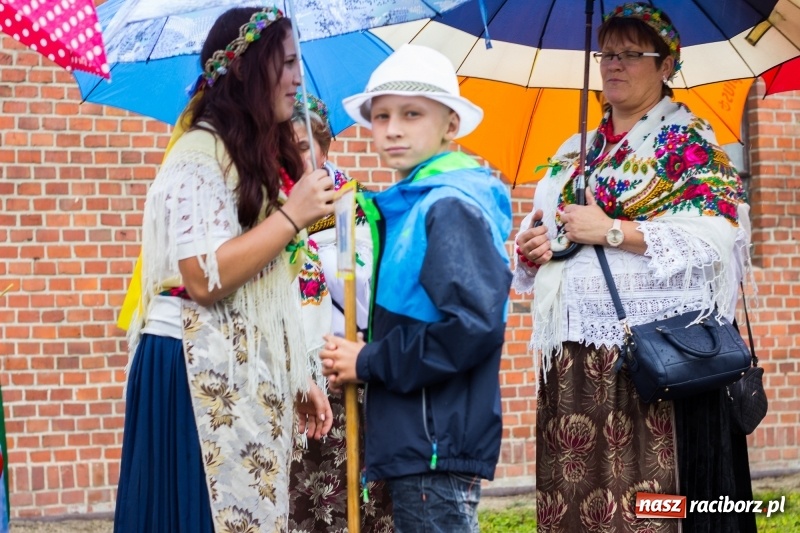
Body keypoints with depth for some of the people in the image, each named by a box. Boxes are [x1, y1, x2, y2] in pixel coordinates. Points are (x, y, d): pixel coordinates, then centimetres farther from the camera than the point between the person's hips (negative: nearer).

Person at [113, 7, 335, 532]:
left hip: (251, 373, 9)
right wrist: (293, 215, -16)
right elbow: (205, 278, -22)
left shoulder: (264, 158, 16)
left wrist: (298, 377, 17)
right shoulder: (202, 155, -13)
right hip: (200, 373, -9)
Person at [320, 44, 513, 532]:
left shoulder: (453, 206, -12)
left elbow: (475, 325, -22)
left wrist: (369, 362, -13)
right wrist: (359, 357, 3)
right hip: (412, 439, 9)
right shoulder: (407, 205, 15)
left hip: (438, 445, -9)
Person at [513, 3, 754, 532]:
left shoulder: (690, 141, 2)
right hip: (576, 354, 6)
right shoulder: (576, 152, 20)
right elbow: (543, 229, 26)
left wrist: (612, 231, -12)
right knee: (576, 488, 1)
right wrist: (528, 250, 2)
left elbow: (719, 238, -12)